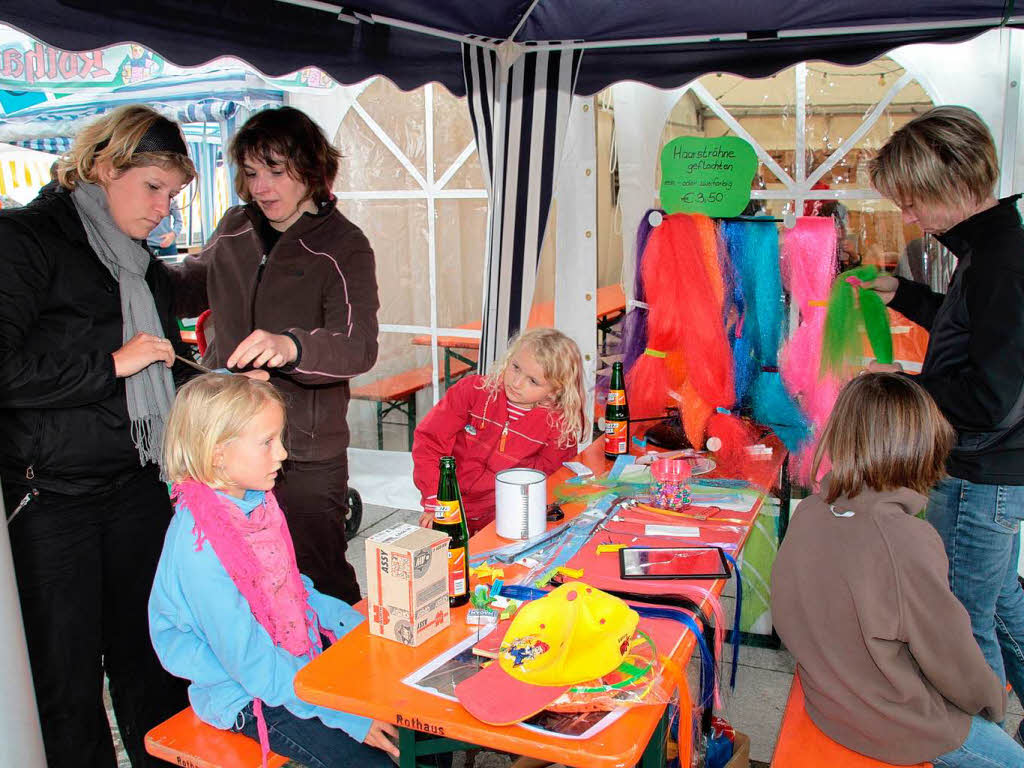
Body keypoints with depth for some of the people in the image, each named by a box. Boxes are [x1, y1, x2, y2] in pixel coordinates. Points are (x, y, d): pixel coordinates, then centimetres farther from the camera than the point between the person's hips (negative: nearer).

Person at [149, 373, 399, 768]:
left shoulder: (257, 502, -2)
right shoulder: (198, 546, -27)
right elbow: (253, 663, -25)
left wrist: (360, 629, 3)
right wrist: (347, 716, -23)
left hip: (301, 657, 8)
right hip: (249, 696, -7)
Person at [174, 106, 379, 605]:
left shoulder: (343, 246, -9)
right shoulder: (235, 229, 8)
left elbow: (358, 347, -24)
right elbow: (190, 289, 27)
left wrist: (291, 346, -44)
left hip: (305, 455, -5)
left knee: (320, 586, 4)